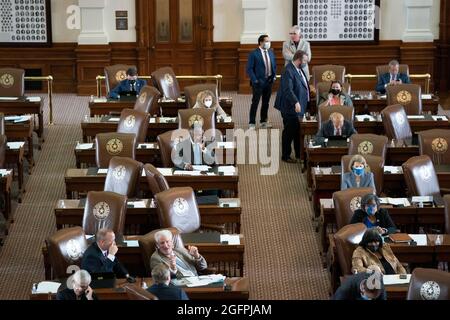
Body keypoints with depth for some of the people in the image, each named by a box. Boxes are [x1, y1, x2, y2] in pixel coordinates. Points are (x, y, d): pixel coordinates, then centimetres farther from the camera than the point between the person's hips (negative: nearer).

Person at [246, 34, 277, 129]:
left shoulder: (271, 52, 10)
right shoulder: (254, 54, -10)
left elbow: (274, 66, 18)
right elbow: (249, 69, -10)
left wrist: (274, 76, 4)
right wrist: (255, 80, -17)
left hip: (269, 81, 6)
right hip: (258, 82, -6)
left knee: (266, 102, 13)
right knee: (255, 103, -3)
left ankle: (264, 121, 22)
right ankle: (252, 123, 1)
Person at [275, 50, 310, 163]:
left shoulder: (299, 70, 10)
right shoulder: (289, 71, -21)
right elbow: (288, 90, -30)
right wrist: (296, 102, -37)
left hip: (299, 107, 10)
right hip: (291, 108, -10)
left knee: (298, 132, 17)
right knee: (289, 132, 1)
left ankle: (299, 155, 28)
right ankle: (286, 156, 13)